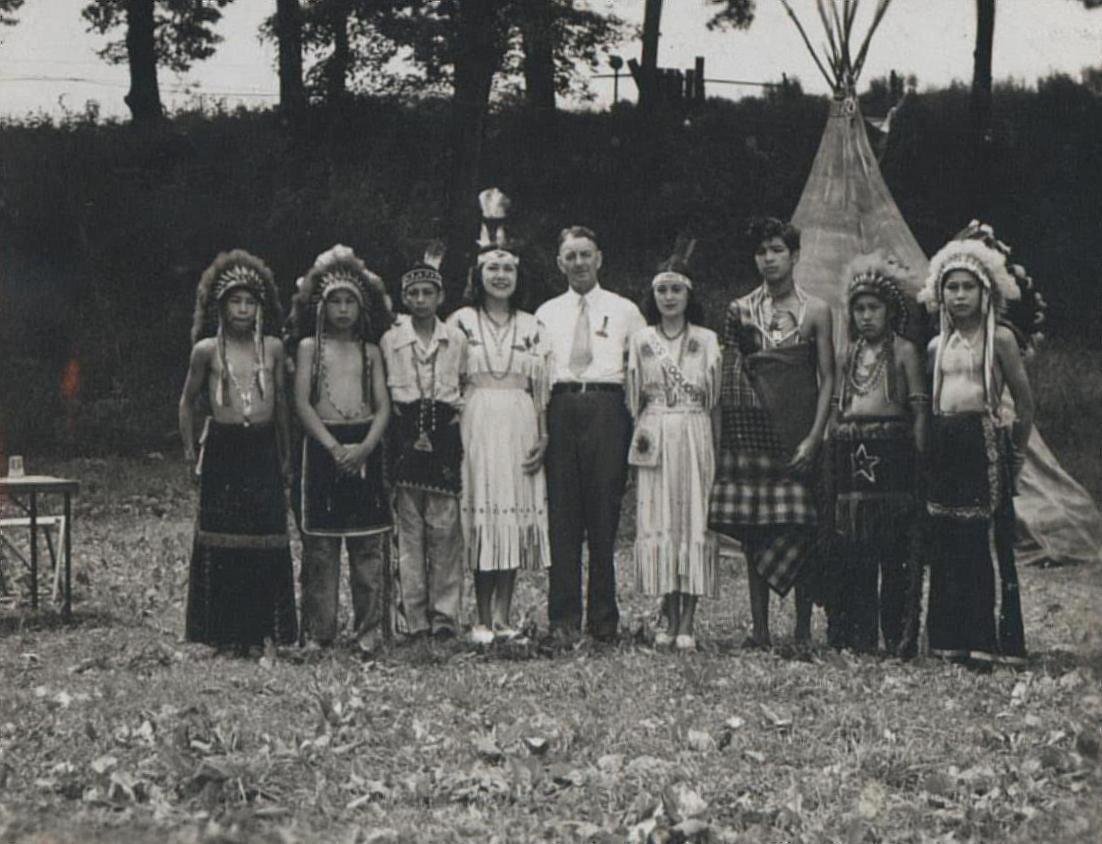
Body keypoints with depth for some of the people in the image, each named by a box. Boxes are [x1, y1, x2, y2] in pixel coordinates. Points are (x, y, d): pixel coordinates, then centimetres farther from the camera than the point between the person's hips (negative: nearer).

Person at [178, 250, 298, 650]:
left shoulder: (272, 347, 7)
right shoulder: (207, 350, 2)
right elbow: (188, 401, 12)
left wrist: (284, 453, 17)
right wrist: (190, 449, 8)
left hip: (262, 449, 1)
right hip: (222, 448, -1)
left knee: (267, 538, -1)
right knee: (220, 537, -1)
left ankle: (264, 628, 4)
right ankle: (224, 631, 5)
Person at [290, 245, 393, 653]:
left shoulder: (370, 351, 12)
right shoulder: (309, 347, 6)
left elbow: (383, 405, 6)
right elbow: (302, 402, -2)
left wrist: (365, 447, -11)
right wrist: (334, 446, -12)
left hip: (365, 447, 2)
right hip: (322, 445, -2)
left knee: (369, 544, -2)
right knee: (320, 543, -2)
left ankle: (369, 628, 3)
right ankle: (319, 631, 3)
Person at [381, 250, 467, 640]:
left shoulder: (456, 339, 8)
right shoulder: (390, 340, 7)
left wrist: (459, 407, 1)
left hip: (445, 432, 0)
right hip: (406, 433, 0)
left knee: (445, 526, -4)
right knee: (410, 527, -1)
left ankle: (445, 613, 1)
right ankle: (415, 617, 2)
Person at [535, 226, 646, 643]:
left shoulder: (625, 311, 12)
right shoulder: (546, 314, 17)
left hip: (608, 409, -1)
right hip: (561, 409, 1)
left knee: (604, 515, -4)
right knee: (562, 515, -2)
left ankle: (603, 618, 1)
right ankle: (564, 617, 0)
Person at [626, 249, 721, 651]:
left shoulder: (707, 341, 7)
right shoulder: (641, 340, 9)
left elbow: (715, 397, 5)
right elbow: (633, 398, 10)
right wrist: (641, 432, -2)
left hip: (695, 437, -1)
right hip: (655, 439, 1)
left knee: (694, 522, -4)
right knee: (658, 523, -2)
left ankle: (687, 623, -4)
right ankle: (670, 620, 5)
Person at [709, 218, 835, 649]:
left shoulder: (815, 311, 5)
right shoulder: (741, 311, 9)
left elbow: (828, 379, 2)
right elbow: (729, 377, 10)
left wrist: (814, 437, -7)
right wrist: (726, 432, 1)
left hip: (799, 432, -2)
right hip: (751, 431, 2)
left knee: (800, 532, -5)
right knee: (754, 532, 1)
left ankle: (803, 631, 0)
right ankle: (759, 630, 5)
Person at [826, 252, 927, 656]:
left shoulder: (904, 352, 2)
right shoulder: (848, 357, 16)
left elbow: (920, 409, -2)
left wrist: (919, 459, -9)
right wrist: (832, 452, 13)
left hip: (891, 451, -5)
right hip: (851, 453, 5)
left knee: (895, 551, -6)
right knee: (853, 550, 2)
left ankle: (898, 634, -3)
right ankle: (857, 633, 7)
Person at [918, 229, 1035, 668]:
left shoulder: (999, 338, -2)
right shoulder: (937, 346, 13)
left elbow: (1024, 402, 0)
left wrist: (1015, 451, 0)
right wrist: (932, 448, 7)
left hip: (984, 446, -5)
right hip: (945, 449, 5)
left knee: (988, 544, -8)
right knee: (946, 546, 5)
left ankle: (991, 642, -6)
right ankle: (952, 639, 10)